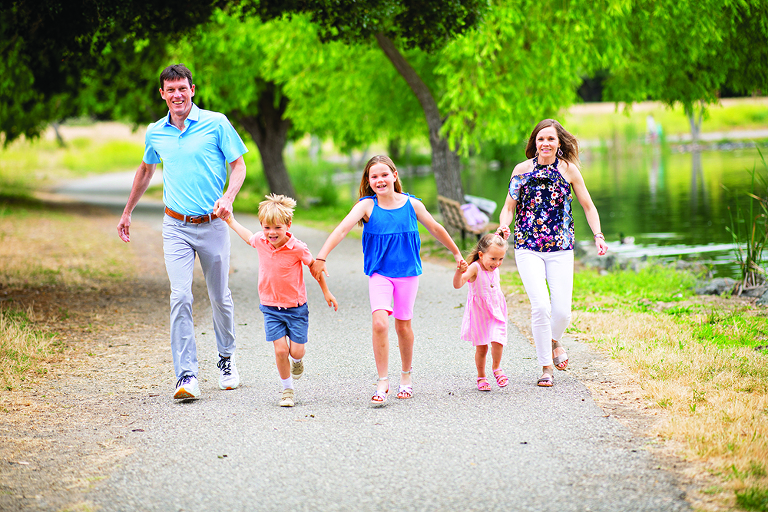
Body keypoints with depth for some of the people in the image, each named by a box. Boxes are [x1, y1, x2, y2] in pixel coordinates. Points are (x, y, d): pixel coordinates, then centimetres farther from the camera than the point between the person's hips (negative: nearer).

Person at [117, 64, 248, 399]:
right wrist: (127, 213, 30)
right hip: (176, 226, 1)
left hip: (212, 224, -1)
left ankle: (226, 359, 35)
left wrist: (228, 198, -18)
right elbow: (146, 170, 24)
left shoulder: (216, 123, -4)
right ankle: (187, 376, -15)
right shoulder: (155, 133, 6)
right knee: (180, 298, -13)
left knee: (220, 297, 11)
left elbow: (238, 164, 0)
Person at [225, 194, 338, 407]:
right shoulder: (260, 241, -8)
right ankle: (287, 389, 11)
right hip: (271, 308, 2)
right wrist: (231, 221, 23)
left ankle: (297, 361, 38)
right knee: (280, 350, -8)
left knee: (296, 351, -1)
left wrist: (326, 292, 8)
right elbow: (249, 238, 19)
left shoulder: (297, 248, -19)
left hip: (296, 307, -2)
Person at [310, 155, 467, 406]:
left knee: (403, 325, 8)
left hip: (407, 272, 1)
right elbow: (342, 228, -20)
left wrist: (457, 253, 23)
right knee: (379, 322, -17)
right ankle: (383, 382, -7)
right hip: (379, 274, -1)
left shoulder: (411, 204, -2)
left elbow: (436, 229, 12)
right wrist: (321, 257, -33)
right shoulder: (367, 205, -7)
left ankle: (406, 376, 31)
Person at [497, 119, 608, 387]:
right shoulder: (522, 170, 2)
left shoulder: (569, 170, 2)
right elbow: (509, 207, 7)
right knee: (541, 306, -15)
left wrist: (598, 235, -5)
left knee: (562, 311, -5)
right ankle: (546, 367, 1)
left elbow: (588, 206, 8)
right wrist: (503, 226, -14)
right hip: (528, 247, -1)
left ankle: (554, 340, 32)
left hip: (561, 248, 1)